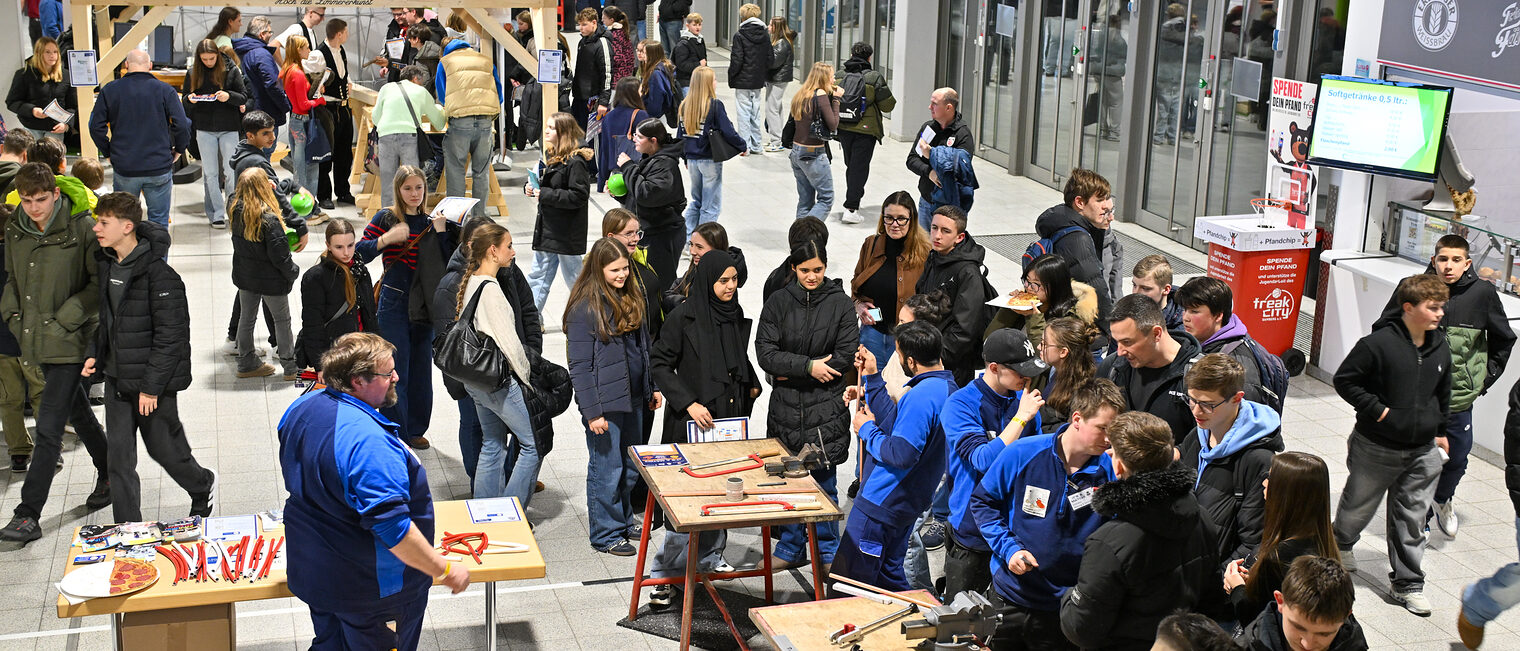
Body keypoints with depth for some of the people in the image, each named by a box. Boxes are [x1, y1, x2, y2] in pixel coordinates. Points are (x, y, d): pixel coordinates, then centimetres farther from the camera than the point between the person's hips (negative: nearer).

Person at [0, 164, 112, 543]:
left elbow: (101, 284, -13)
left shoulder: (82, 228, -13)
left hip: (71, 342, -7)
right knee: (77, 412, 21)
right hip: (38, 341, 7)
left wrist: (65, 319, -16)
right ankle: (108, 475, 41)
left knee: (48, 428, -9)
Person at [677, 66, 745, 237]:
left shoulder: (685, 105, 2)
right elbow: (728, 132, -15)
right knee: (711, 206, 3)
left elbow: (680, 135, 8)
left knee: (697, 201, 21)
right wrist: (743, 148, 1)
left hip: (692, 159, 6)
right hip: (710, 160, -6)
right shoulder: (715, 105, -14)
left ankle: (687, 237, 18)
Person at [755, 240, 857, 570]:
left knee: (823, 481, 4)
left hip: (826, 409, -2)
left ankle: (828, 552, 19)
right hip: (785, 407, 2)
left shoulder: (840, 303, -2)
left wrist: (790, 373, -8)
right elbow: (765, 353, -6)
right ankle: (791, 549, 25)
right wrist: (808, 366, -17)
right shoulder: (778, 302, 2)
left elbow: (846, 355, -7)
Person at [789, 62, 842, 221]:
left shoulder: (801, 94, 9)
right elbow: (833, 124, -14)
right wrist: (835, 99, -6)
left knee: (805, 200, 12)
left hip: (797, 152, 8)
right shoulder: (821, 95, -14)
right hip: (814, 154, -8)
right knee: (826, 199, -1)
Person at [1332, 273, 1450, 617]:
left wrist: (1441, 431, 19)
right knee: (1359, 505, 17)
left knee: (1413, 517, 6)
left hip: (1423, 450, 4)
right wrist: (1375, 409, -17)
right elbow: (1344, 380, -12)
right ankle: (1341, 543, 47)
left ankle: (1408, 583, 17)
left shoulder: (1440, 348, 1)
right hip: (1377, 447, -4)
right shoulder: (1379, 343, -18)